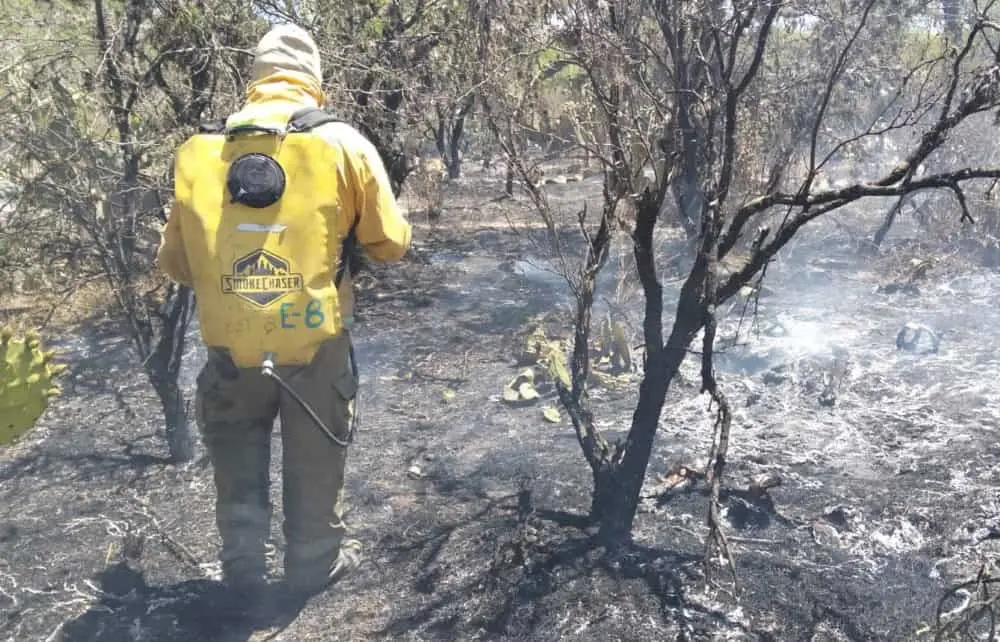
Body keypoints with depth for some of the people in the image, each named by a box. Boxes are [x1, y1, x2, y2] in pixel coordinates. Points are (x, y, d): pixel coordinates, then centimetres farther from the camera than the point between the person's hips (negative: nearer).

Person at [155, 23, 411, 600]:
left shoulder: (198, 151, 0)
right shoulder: (343, 143, -7)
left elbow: (174, 260, 7)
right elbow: (391, 243, 0)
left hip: (232, 345, 2)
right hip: (316, 342, -1)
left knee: (238, 459, 22)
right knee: (316, 460, 18)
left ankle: (244, 570, 34)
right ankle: (315, 564, 33)